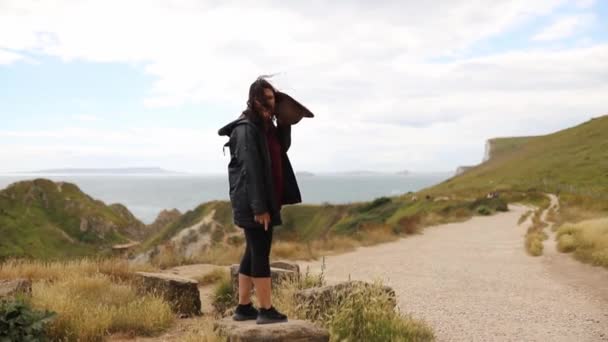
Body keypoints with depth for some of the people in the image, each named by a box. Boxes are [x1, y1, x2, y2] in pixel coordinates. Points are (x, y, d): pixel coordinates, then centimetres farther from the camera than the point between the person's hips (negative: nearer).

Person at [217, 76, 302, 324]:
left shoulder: (266, 126, 14)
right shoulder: (246, 128, -14)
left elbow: (283, 148, 24)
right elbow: (251, 169, -20)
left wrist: (285, 123, 8)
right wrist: (259, 207, -23)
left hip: (264, 201, 10)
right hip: (253, 203, -10)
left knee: (253, 252, 13)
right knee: (260, 253, -4)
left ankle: (243, 308, 21)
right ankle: (266, 310, 3)